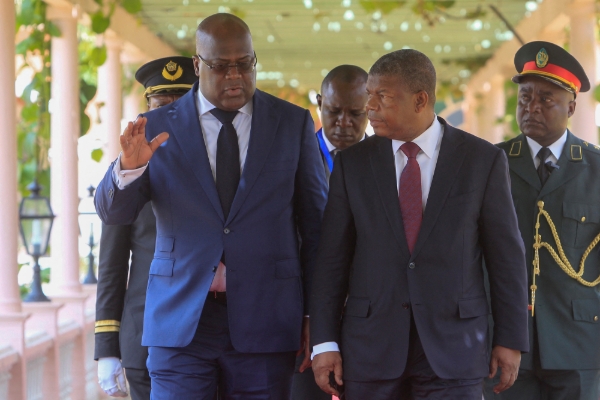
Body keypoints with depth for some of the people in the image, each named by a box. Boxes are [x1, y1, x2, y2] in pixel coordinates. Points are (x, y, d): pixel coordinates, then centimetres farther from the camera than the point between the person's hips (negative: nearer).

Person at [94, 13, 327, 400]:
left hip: (265, 320, 0)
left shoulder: (294, 123, 5)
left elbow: (315, 221, 8)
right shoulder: (157, 128, 4)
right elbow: (112, 212, 2)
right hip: (181, 321, 0)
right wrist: (129, 167, -20)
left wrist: (314, 314, 5)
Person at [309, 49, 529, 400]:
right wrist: (324, 342, -1)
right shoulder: (353, 163, 4)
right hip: (371, 345, 2)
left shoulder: (483, 160, 0)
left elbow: (507, 255, 2)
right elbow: (333, 259, 4)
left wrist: (510, 340, 1)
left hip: (454, 343, -1)